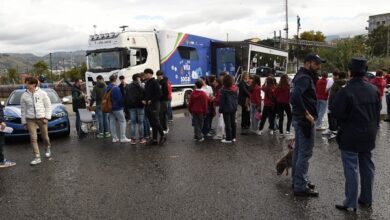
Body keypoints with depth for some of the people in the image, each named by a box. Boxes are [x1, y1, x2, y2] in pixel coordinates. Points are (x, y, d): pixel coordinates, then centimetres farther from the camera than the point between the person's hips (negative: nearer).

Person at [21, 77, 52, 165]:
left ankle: (48, 147, 41)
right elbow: (23, 110, 7)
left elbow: (48, 106, 1)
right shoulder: (24, 96, 1)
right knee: (33, 138, -5)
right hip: (30, 119, 1)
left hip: (42, 118, -1)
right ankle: (37, 157, 0)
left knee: (45, 136, 10)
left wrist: (47, 117, -7)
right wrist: (24, 122, 7)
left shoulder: (42, 93, -4)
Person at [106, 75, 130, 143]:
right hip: (117, 108, -8)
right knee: (122, 121, 1)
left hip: (110, 108, 8)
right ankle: (122, 138, 1)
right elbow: (120, 98, -20)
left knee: (112, 122, 10)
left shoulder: (107, 88, 7)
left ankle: (114, 138, 15)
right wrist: (122, 105, -3)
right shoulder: (116, 88, -18)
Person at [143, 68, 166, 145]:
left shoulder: (154, 82, -9)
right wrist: (144, 100, 5)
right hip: (148, 105, 8)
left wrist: (151, 100, -17)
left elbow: (159, 94, -15)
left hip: (154, 105, -8)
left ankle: (162, 136, 6)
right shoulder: (146, 83, 16)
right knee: (152, 123, 9)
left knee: (156, 121, -8)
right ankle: (154, 139, 14)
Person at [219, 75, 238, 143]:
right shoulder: (235, 89, 2)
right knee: (233, 122, 14)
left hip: (226, 109, -6)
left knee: (227, 124, 1)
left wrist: (220, 109, -6)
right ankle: (233, 137, 23)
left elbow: (222, 101, -13)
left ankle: (228, 138, 6)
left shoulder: (224, 90, -17)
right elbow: (236, 98, 9)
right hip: (234, 108, 6)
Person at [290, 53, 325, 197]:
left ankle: (297, 181, 29)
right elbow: (295, 96, -31)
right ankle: (300, 187, 4)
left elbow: (295, 96, 17)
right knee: (305, 153, -3)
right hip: (305, 120, -10)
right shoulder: (305, 78, -16)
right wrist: (307, 114, -25)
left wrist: (305, 113, 12)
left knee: (298, 151, 17)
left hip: (299, 119, 10)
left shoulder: (302, 76, 15)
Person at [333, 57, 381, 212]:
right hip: (369, 136, 7)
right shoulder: (373, 90, 2)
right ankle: (366, 199, 29)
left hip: (350, 136, -6)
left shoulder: (346, 91, -19)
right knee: (367, 167, 16)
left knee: (351, 169, 0)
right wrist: (373, 128, 20)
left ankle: (351, 203, 6)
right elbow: (377, 112, 11)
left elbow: (336, 113, -16)